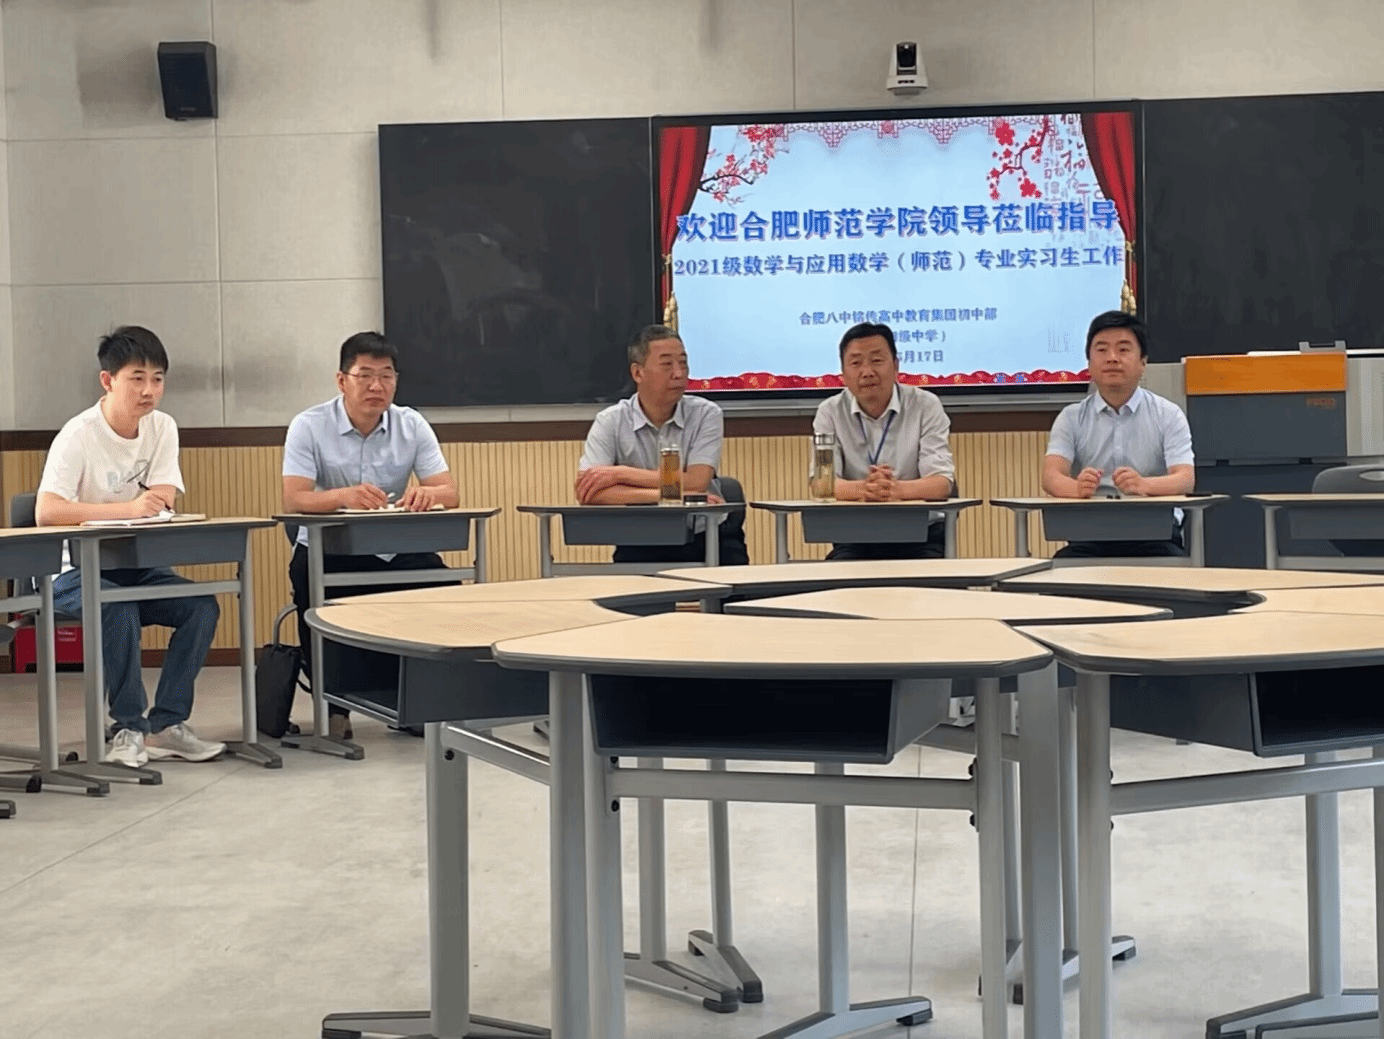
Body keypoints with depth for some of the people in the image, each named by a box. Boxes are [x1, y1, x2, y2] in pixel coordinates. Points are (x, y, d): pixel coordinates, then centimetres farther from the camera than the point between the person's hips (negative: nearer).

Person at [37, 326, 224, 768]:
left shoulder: (162, 428, 0)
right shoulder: (78, 435, -17)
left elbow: (163, 502, -8)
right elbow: (46, 511, -30)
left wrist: (100, 511, -21)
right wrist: (129, 507, -38)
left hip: (136, 565, 5)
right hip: (76, 571, -5)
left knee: (202, 606, -18)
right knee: (119, 611, -34)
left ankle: (165, 724, -8)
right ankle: (129, 728, -16)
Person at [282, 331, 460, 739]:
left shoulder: (413, 426, -1)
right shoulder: (308, 427, -9)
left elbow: (449, 493, -8)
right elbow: (293, 500, -20)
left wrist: (426, 494, -33)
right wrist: (344, 495, -41)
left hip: (395, 551, 2)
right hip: (326, 551, -2)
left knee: (441, 585, -23)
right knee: (310, 581, -33)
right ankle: (333, 703, -14)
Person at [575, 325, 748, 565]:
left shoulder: (706, 414, -2)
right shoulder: (611, 422, -3)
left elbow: (696, 482, -15)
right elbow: (587, 493, -16)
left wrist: (620, 473, -16)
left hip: (707, 538, 1)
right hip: (642, 544, -1)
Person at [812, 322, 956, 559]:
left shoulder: (926, 406, -1)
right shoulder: (830, 412, 2)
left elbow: (942, 482, -11)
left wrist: (897, 489, -34)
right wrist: (861, 489, -33)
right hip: (855, 538, 1)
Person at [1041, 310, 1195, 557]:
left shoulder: (1168, 415, 7)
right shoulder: (1072, 418, 10)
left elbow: (1186, 479, -6)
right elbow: (1051, 476, -5)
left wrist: (1144, 484, -30)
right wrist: (1078, 487, -31)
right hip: (1089, 534, 0)